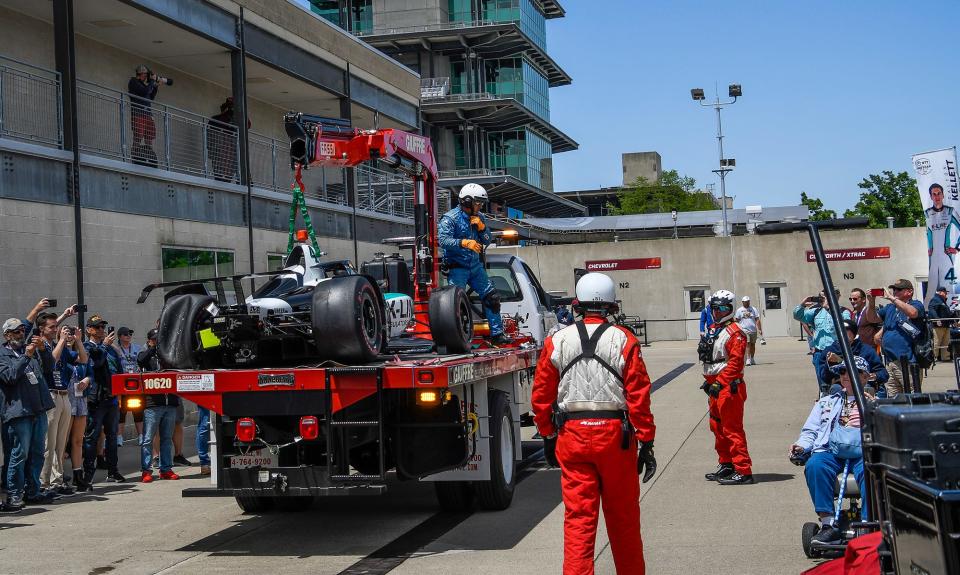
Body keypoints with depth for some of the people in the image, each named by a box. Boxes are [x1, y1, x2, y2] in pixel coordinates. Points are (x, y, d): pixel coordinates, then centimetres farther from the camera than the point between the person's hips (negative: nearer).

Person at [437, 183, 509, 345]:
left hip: (475, 266, 7)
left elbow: (487, 241, 11)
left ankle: (497, 334, 14)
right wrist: (465, 243, -35)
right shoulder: (450, 218, -10)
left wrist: (481, 227, -7)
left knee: (491, 297, 6)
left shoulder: (479, 217, 11)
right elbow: (443, 240, -24)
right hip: (457, 267, -7)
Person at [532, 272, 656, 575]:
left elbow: (541, 396, 6)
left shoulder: (556, 342, 3)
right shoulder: (624, 341, -4)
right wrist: (646, 443, -1)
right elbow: (639, 397, -6)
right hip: (615, 435, -1)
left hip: (572, 436, 1)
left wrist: (548, 436, 17)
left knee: (578, 516, 3)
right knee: (623, 517, 13)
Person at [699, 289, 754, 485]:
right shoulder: (711, 330, 17)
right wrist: (708, 380, 17)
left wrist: (719, 383, -21)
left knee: (732, 429, -11)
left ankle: (743, 471, -10)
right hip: (715, 386, 10)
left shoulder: (734, 332, -12)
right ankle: (726, 465, 29)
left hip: (728, 386, -10)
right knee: (718, 427, 18)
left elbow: (735, 362, -19)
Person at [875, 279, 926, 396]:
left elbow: (912, 313, -22)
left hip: (907, 363, -7)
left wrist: (892, 298, -17)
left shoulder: (916, 305, 0)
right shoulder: (889, 308, 21)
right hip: (889, 363, 7)